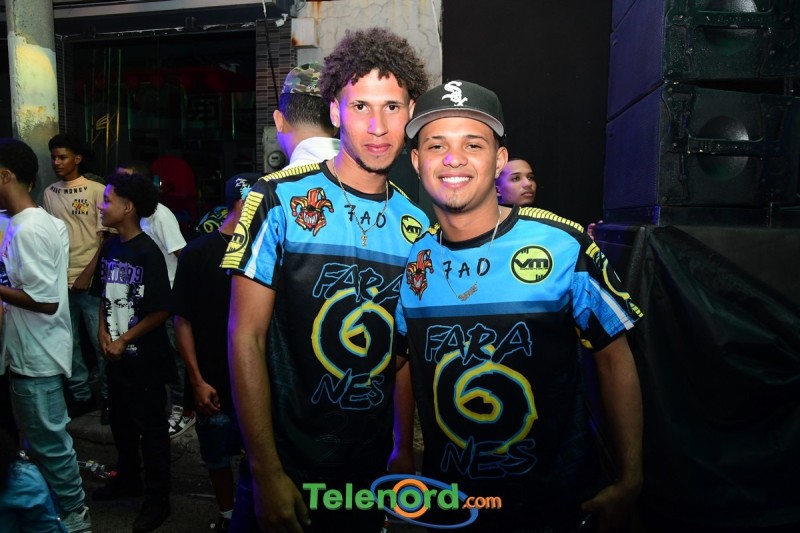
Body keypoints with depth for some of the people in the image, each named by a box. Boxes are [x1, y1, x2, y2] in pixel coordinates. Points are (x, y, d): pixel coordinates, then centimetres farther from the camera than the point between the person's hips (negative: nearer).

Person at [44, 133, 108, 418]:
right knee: (67, 342, 11)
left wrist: (88, 274, -11)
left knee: (101, 341, 2)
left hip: (90, 281, -4)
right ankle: (81, 395, 25)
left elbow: (106, 238, -6)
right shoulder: (49, 194, 9)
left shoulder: (97, 191, -4)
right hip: (59, 281, 5)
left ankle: (109, 395, 17)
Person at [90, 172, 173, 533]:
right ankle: (128, 479, 41)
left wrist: (124, 340, -13)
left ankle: (157, 499, 19)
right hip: (115, 355, 7)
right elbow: (103, 296, 13)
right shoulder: (110, 248, 5)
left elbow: (161, 311, -17)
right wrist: (103, 334, -1)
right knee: (120, 421, 21)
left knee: (151, 428, 5)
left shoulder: (148, 252, -17)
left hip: (144, 357, -7)